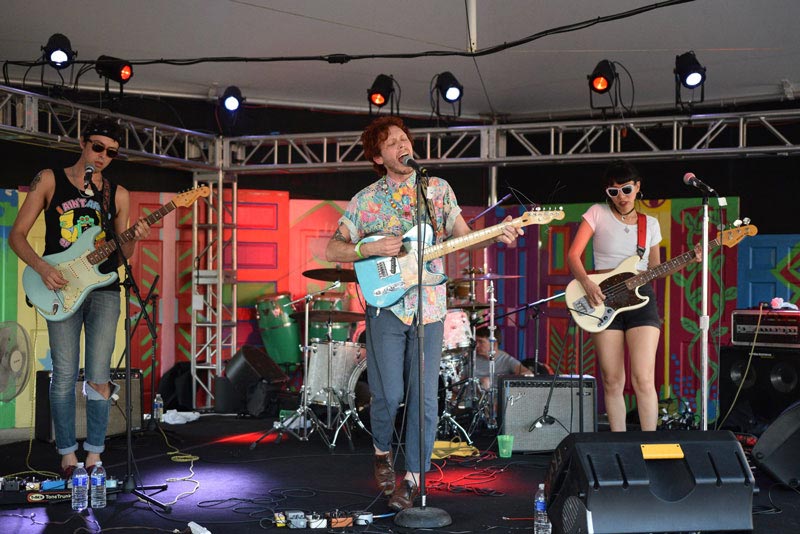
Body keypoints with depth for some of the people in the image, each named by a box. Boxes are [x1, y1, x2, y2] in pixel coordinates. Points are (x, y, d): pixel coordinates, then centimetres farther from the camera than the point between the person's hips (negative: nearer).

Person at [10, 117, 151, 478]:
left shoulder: (118, 195, 10)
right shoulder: (49, 181, 3)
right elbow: (17, 235, 1)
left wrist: (133, 240, -10)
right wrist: (42, 268, -14)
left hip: (104, 288, 2)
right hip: (61, 288, -2)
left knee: (98, 376, -3)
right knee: (64, 375, -2)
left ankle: (94, 455, 6)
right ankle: (68, 456, 9)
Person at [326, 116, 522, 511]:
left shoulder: (439, 189, 9)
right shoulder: (365, 201, 4)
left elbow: (463, 237, 8)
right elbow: (333, 249, 4)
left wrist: (496, 237, -11)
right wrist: (370, 248, -12)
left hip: (429, 305, 1)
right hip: (385, 304, -1)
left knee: (424, 396, -2)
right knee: (388, 393, -6)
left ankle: (413, 476, 9)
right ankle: (382, 450, 24)